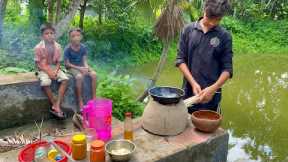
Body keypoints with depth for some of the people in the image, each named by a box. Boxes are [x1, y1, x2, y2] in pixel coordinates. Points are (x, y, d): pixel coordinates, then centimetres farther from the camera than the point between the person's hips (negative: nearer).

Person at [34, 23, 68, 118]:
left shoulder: (57, 46, -3)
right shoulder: (38, 47, -12)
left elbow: (58, 62, 3)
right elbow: (38, 63, -9)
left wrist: (55, 71, -16)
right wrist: (48, 72, -20)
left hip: (54, 68, 4)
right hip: (43, 69, -3)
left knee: (65, 79, -23)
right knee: (45, 82, -33)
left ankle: (57, 105, -24)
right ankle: (54, 105, -16)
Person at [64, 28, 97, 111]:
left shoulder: (83, 47, -1)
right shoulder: (68, 49, -13)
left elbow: (84, 60, 1)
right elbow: (67, 64, -11)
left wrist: (86, 67, -21)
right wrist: (79, 68, -20)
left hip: (82, 66, 4)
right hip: (72, 68, -4)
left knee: (93, 74, -22)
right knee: (79, 76, -35)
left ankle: (94, 98, -14)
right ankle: (80, 102, -25)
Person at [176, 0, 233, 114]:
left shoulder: (225, 36, -2)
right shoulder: (188, 30, 1)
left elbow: (227, 68, -2)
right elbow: (180, 60, 0)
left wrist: (213, 89, -17)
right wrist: (193, 83, -11)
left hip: (211, 95, -1)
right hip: (188, 91, 1)